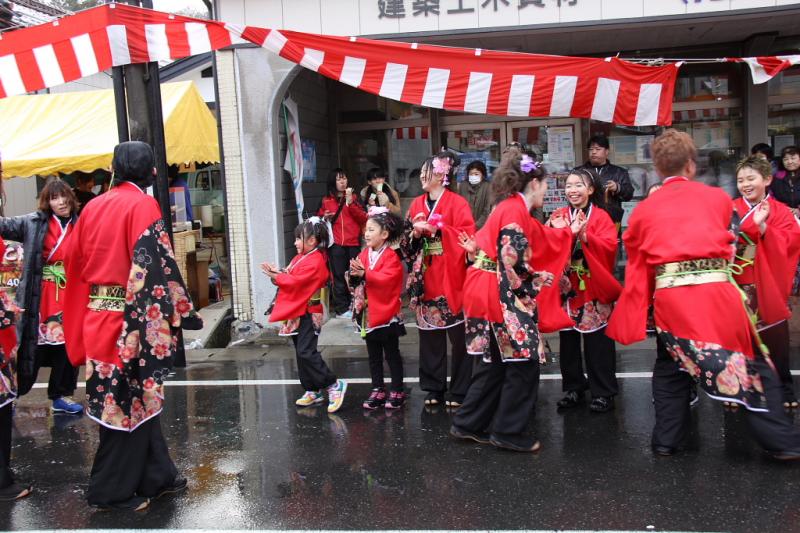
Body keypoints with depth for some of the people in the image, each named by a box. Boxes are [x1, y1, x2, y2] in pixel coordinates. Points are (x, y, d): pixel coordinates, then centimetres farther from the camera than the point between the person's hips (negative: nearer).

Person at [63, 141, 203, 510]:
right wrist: (185, 313, -13)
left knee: (132, 397, 15)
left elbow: (73, 262, 15)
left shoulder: (92, 207, 10)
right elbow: (155, 265, -18)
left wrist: (80, 322, 24)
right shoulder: (142, 205, -10)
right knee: (130, 402, 4)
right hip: (129, 319, -7)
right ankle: (114, 491, 15)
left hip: (96, 316, 7)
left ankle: (156, 477, 27)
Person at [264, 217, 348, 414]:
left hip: (307, 315, -10)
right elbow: (290, 278, 16)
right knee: (302, 353, 13)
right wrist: (277, 272, -2)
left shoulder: (315, 262, -17)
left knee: (306, 352, -15)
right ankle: (313, 391, 21)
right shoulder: (301, 258, 14)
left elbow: (296, 282, -23)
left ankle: (334, 384, -6)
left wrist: (275, 276, -14)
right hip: (296, 313, 10)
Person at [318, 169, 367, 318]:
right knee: (339, 276, -3)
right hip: (336, 244, 0)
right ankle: (342, 308, 4)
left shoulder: (354, 198, 11)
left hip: (353, 243, 0)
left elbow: (363, 219, 0)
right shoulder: (326, 201, 9)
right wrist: (325, 218, -2)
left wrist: (350, 203, -10)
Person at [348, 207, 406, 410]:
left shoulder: (391, 256, -13)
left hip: (387, 314, -7)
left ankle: (397, 391, 15)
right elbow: (356, 280, 7)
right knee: (373, 355, 13)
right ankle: (378, 390, 22)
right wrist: (354, 275, -15)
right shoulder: (364, 254, 8)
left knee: (392, 354, 5)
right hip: (368, 313, 7)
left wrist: (365, 274, -31)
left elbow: (386, 279, -26)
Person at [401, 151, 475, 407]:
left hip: (451, 279, -5)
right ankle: (433, 388, 19)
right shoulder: (417, 204, 12)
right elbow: (406, 242, 15)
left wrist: (435, 228, -18)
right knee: (429, 334, 9)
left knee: (458, 335, 0)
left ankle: (460, 390, 10)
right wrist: (416, 233, -7)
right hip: (426, 280, 5)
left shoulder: (457, 203, -4)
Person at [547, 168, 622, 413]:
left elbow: (609, 246, -15)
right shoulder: (557, 216, 8)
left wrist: (584, 235, -26)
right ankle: (573, 389, 21)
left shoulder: (601, 217, 0)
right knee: (568, 341, 8)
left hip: (594, 289, -3)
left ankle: (603, 393, 10)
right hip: (566, 288, 3)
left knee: (597, 343, 0)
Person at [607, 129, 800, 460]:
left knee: (671, 365, 20)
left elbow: (637, 262, 16)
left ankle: (666, 439, 20)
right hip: (716, 291, -1)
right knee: (753, 364, 11)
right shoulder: (718, 197, 12)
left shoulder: (644, 209, 13)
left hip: (669, 295, 1)